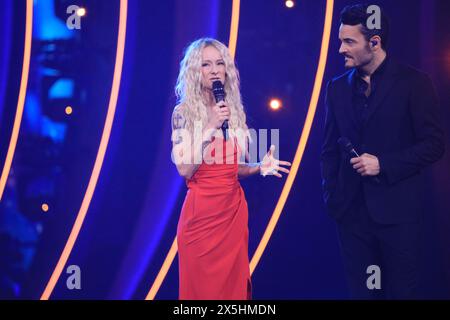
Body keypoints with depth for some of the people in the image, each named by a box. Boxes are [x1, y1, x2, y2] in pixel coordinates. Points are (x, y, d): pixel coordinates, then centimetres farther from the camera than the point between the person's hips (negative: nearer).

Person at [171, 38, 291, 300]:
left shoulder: (234, 110, 8)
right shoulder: (184, 112, -6)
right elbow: (184, 169, -14)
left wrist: (260, 167, -5)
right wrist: (210, 128, -18)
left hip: (234, 209, 5)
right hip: (202, 211, -5)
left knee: (234, 283, 10)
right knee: (202, 285, 3)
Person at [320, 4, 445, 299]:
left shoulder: (414, 83, -4)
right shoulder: (338, 88, 10)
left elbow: (434, 144, -6)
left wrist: (383, 164, -14)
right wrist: (331, 196, 6)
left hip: (397, 210, -4)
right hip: (352, 211, 4)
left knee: (401, 291, 2)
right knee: (361, 290, 8)